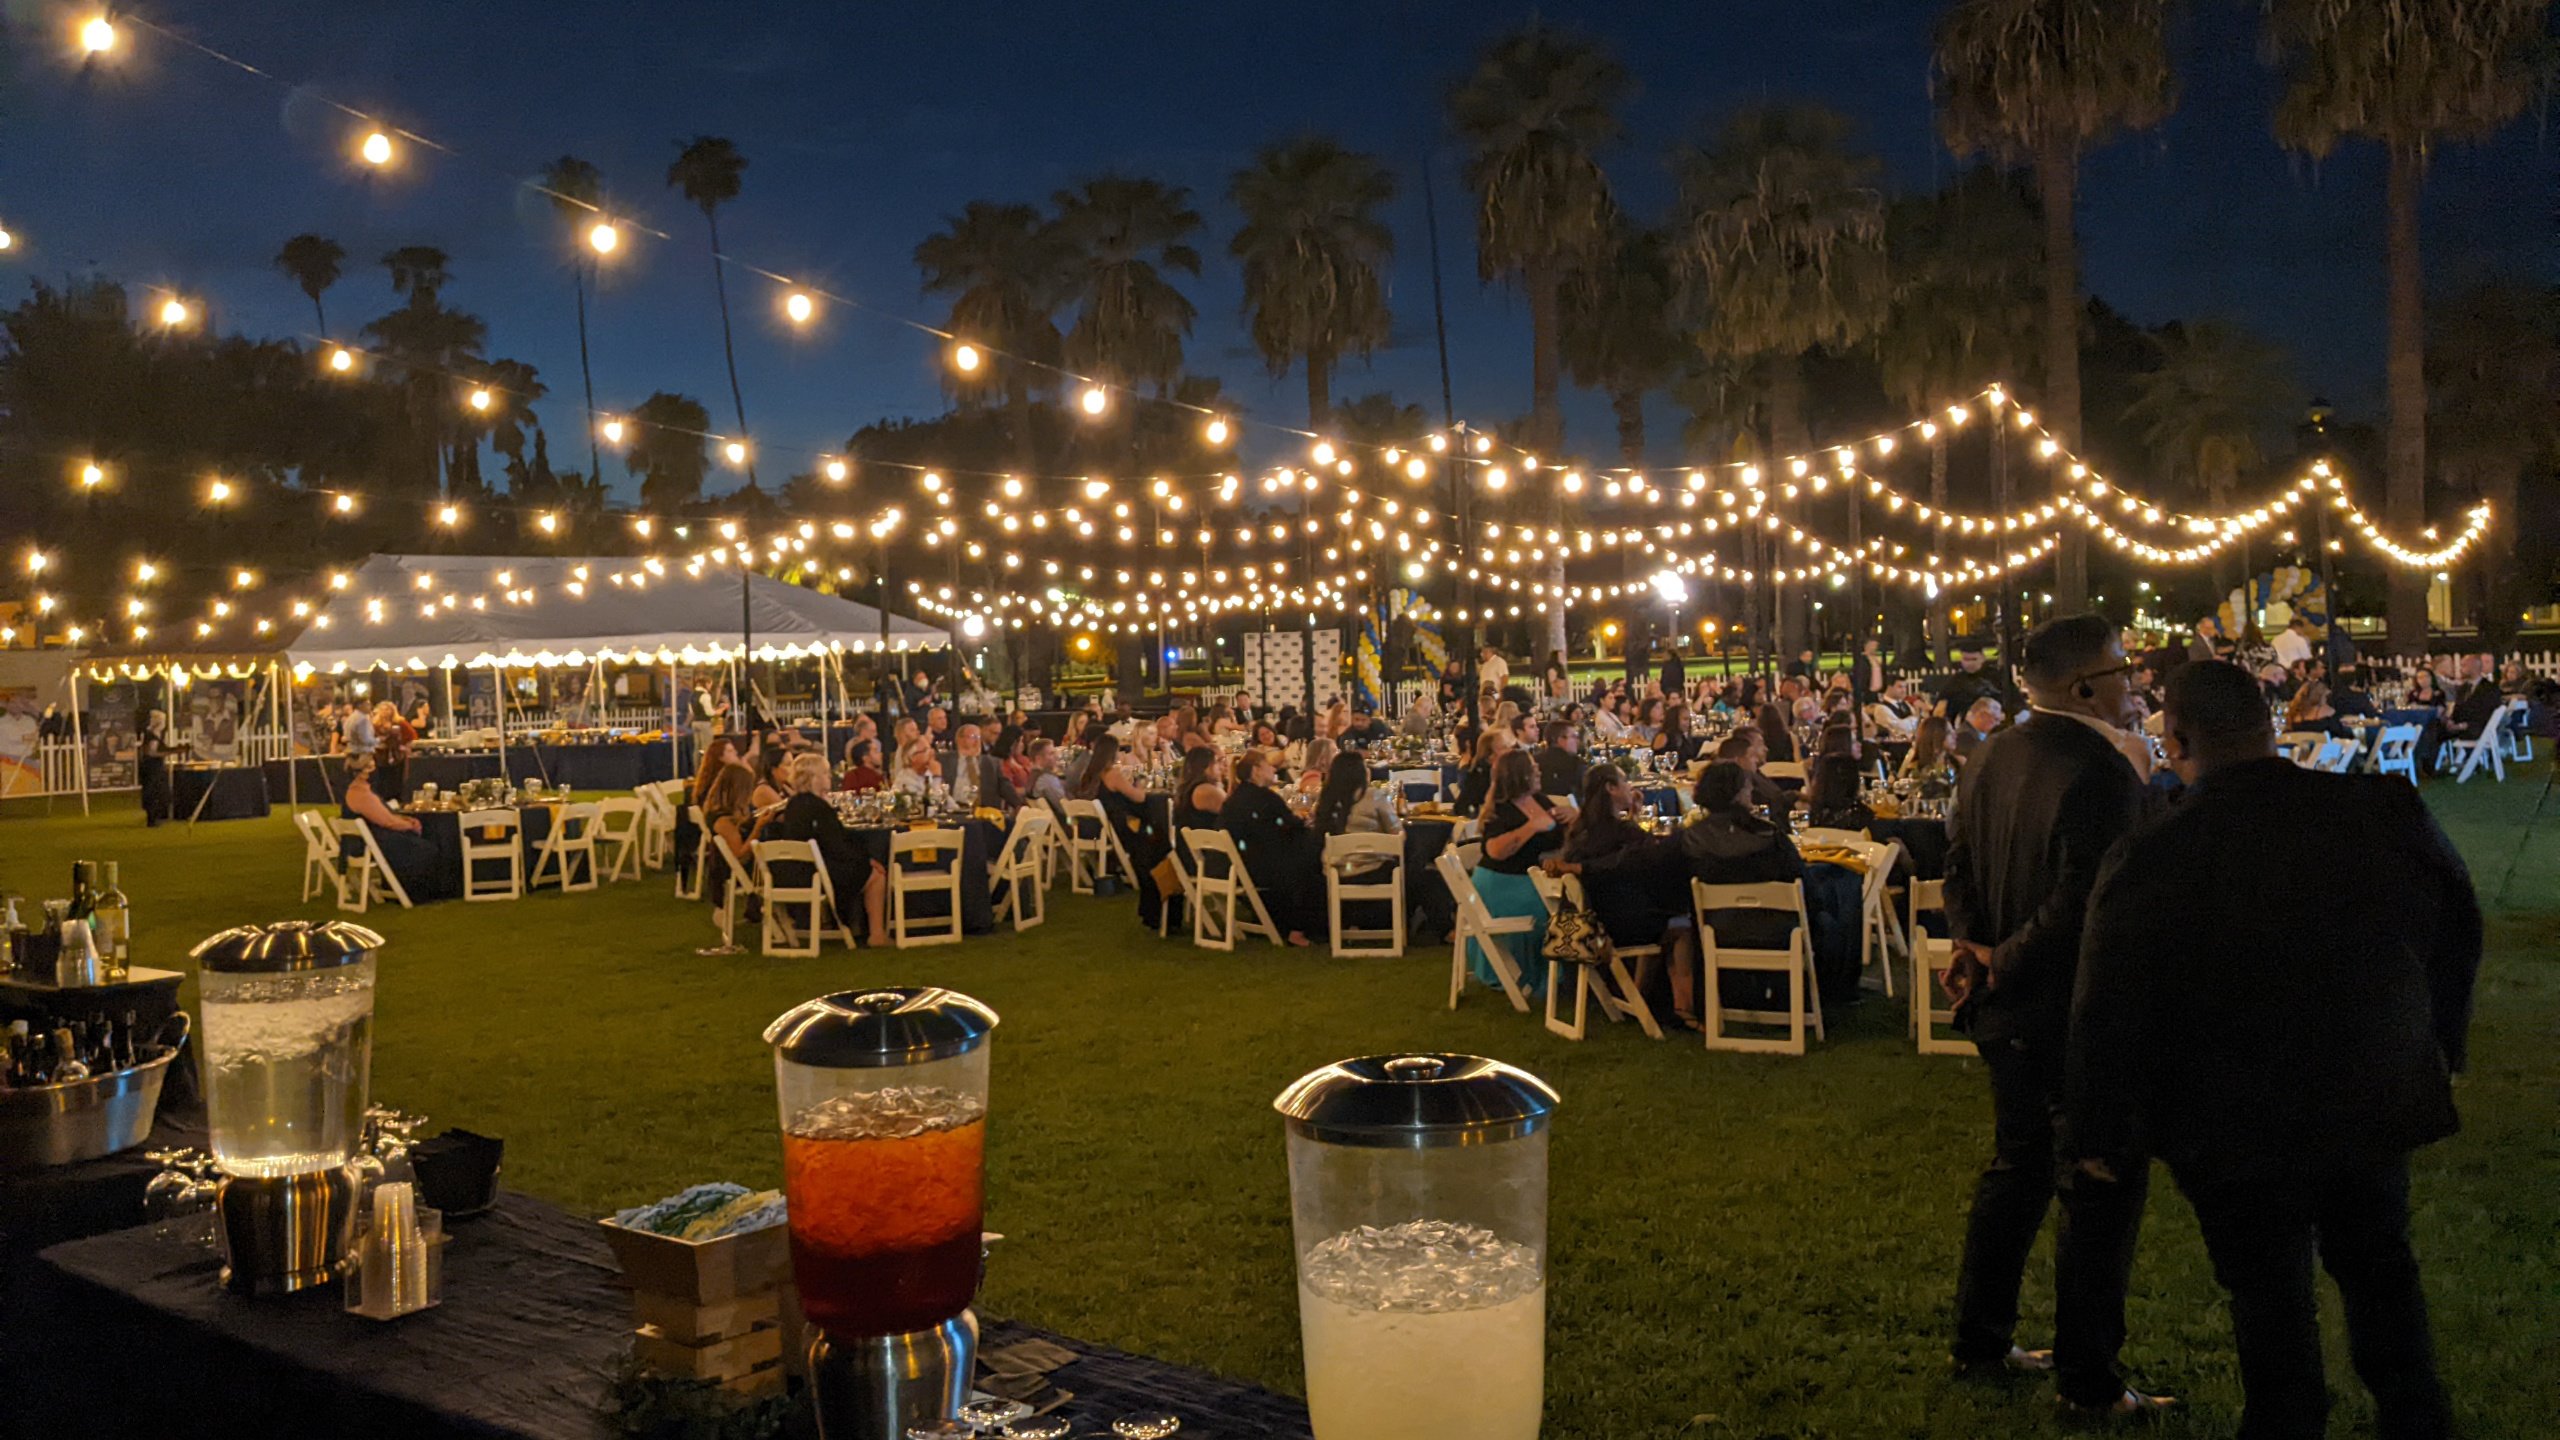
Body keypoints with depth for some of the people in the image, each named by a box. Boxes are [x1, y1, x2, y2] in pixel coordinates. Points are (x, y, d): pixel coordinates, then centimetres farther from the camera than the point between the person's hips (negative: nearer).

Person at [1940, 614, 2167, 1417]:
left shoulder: (1990, 759, 5)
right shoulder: (2102, 772, -23)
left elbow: (1960, 867, 8)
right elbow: (2087, 905, -27)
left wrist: (1975, 948, -3)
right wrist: (2003, 963, -14)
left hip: (2005, 1009, 9)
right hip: (2078, 1013, -9)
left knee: (2018, 1167, 21)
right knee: (2103, 1190, 5)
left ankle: (1981, 1339, 31)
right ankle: (2086, 1380, 15)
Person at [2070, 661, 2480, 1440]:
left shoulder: (2148, 859, -22)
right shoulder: (2387, 811, -11)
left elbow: (2106, 1017, -18)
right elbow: (2458, 932, 4)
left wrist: (2099, 1134, -4)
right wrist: (2440, 1048, 19)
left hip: (2241, 1128, -3)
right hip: (2379, 1102, 4)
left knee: (2270, 1293, 14)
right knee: (2378, 1265, 24)